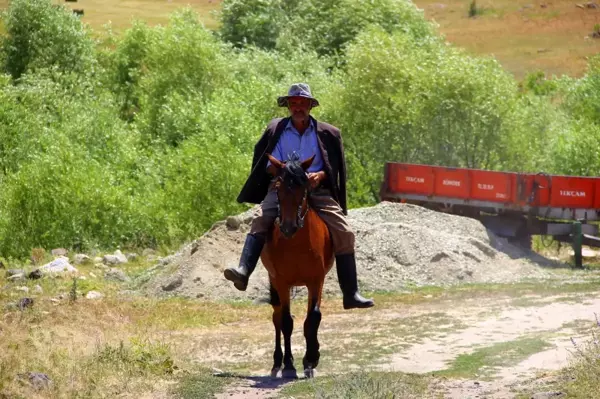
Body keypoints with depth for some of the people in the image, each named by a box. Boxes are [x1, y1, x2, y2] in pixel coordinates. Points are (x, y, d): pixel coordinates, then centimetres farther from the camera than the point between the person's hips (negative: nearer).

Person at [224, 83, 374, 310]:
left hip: (317, 191, 1)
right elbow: (268, 164, 10)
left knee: (344, 235, -12)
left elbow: (336, 167, 9)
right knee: (260, 221, -29)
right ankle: (243, 272, -45)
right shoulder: (275, 129, 9)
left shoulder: (328, 134, 8)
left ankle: (351, 295, -7)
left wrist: (320, 175, -11)